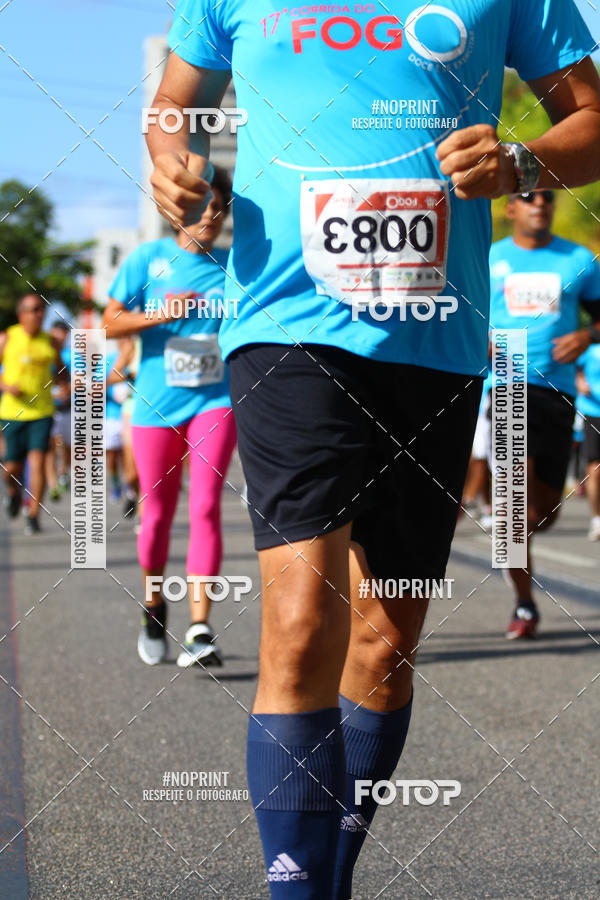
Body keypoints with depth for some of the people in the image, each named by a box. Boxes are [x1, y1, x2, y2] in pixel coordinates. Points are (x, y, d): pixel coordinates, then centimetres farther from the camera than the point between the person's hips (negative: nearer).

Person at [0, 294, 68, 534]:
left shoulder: (49, 342, 6)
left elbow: (60, 370, 21)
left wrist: (63, 382, -1)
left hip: (42, 412, 0)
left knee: (37, 461, -13)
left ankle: (33, 515, -8)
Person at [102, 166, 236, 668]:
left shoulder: (232, 265, 6)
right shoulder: (149, 259, 0)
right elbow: (110, 323, -3)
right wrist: (160, 314, -17)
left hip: (215, 401, 0)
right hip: (157, 404, 0)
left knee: (206, 508, -13)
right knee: (158, 514, 8)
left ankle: (200, 630, -17)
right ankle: (154, 609, 33)